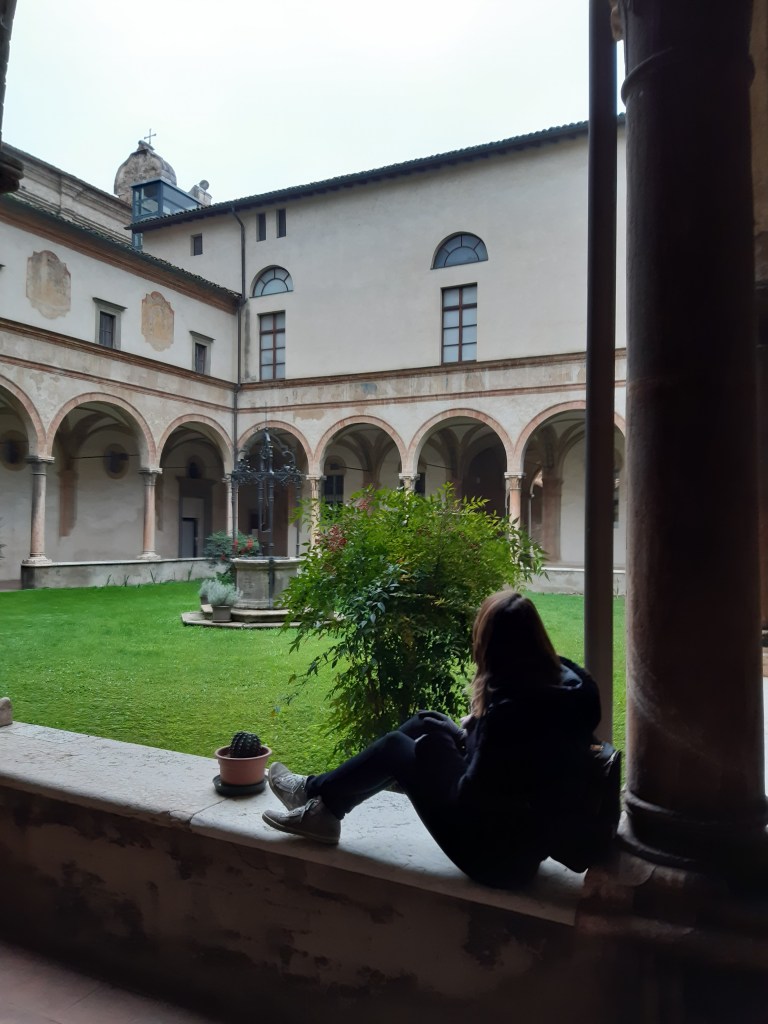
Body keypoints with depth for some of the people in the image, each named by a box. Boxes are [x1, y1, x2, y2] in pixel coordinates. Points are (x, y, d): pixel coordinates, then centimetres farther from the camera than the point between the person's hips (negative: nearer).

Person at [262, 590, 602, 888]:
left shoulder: (513, 706, -32)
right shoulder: (569, 679, -7)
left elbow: (469, 799, -23)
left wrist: (444, 741, -8)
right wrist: (473, 735, -1)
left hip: (496, 856, -8)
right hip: (528, 841, 8)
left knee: (395, 748, 3)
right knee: (425, 723, 11)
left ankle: (317, 796, 28)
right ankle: (319, 790, 25)